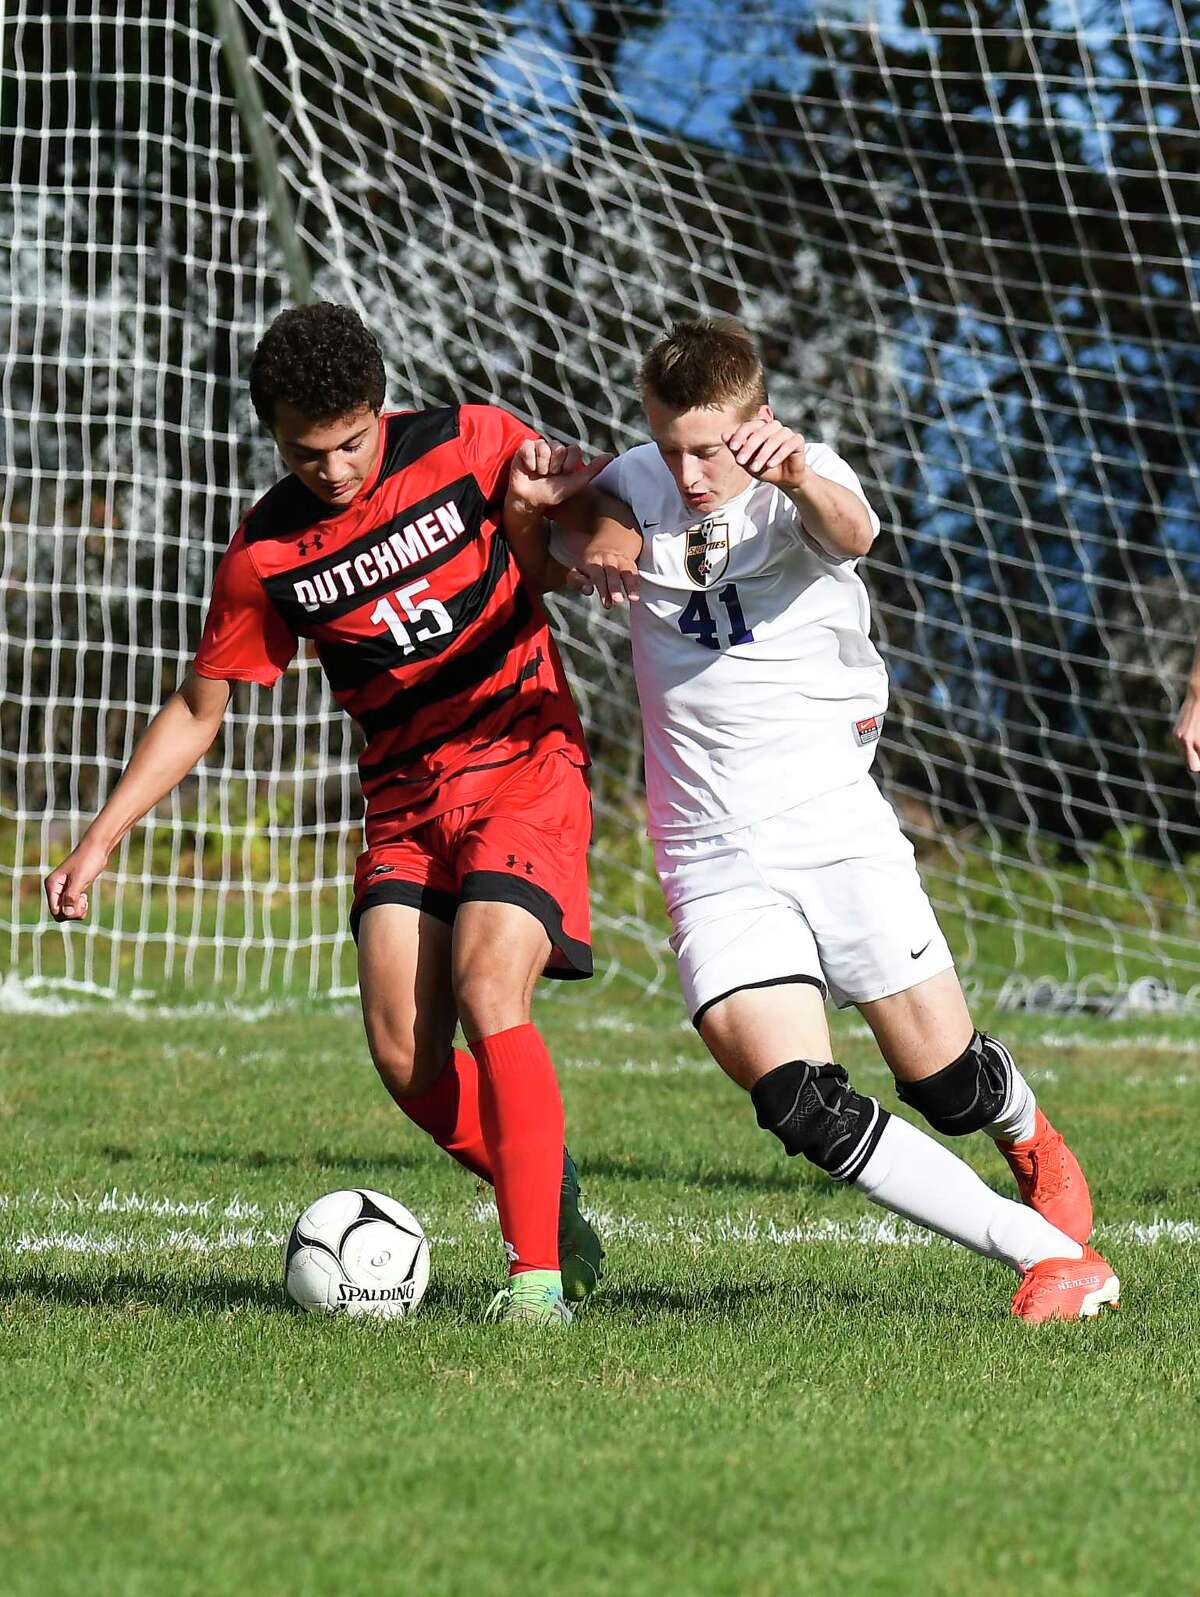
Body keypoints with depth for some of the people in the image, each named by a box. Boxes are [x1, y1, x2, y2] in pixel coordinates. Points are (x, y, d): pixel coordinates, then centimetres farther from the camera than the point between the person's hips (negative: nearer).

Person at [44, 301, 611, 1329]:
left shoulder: (469, 444, -8)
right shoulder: (265, 557, -2)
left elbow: (605, 492, 9)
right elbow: (198, 709, 8)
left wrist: (554, 505, -16)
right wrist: (100, 841, 2)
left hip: (524, 770, -4)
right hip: (404, 805, 4)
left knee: (486, 995, -23)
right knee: (403, 1052, -10)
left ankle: (538, 1273, -20)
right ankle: (553, 1202, 14)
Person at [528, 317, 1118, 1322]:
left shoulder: (799, 488, -10)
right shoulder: (637, 487, 5)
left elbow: (853, 533, -35)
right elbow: (539, 560, 23)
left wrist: (799, 477, -58)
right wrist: (588, 538, -1)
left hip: (833, 822, -3)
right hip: (710, 855, 3)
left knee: (948, 1084, 0)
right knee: (799, 1106, -16)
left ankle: (1029, 1139, 39)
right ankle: (1051, 1254, -10)